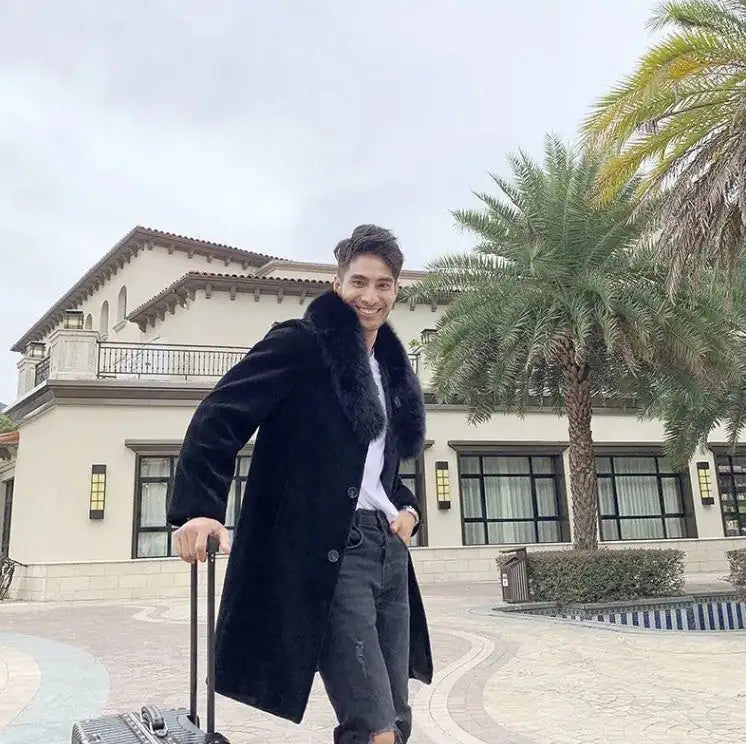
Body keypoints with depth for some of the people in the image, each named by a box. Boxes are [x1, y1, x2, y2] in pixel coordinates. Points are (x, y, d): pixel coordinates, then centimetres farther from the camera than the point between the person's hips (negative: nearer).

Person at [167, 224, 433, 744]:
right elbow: (220, 415, -13)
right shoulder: (301, 343, -4)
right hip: (324, 552, -8)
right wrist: (199, 506, -26)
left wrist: (406, 506, 10)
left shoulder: (391, 366, 19)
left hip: (387, 548, 8)